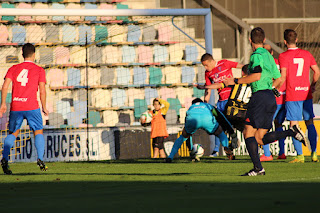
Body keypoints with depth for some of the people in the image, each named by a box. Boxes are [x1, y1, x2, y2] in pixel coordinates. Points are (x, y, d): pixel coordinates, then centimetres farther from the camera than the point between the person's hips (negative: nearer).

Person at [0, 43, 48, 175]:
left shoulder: (13, 69, 11)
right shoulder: (39, 70, 4)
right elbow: (42, 90, -1)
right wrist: (44, 107, 8)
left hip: (15, 108, 3)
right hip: (31, 107, -2)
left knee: (13, 133, 15)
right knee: (38, 132, 10)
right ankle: (40, 158, -9)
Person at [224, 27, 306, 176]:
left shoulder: (257, 55, -7)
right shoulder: (268, 56, 19)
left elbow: (257, 76, -21)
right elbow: (278, 79, 23)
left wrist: (235, 81, -15)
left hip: (260, 96, -8)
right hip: (271, 97, 8)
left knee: (248, 132, -5)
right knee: (260, 139, 7)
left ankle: (258, 168, -13)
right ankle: (292, 132, -6)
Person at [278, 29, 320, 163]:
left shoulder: (284, 56, -6)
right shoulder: (306, 54, 8)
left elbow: (283, 76, -13)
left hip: (292, 95, -5)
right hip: (306, 93, 5)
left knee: (294, 125, -3)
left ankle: (300, 155, -10)